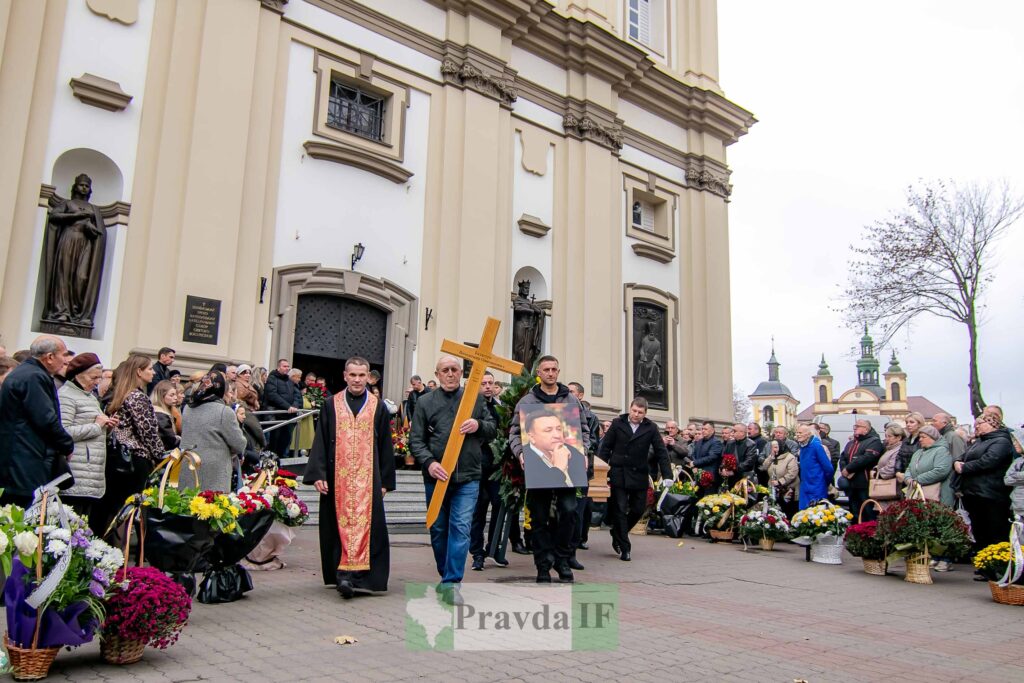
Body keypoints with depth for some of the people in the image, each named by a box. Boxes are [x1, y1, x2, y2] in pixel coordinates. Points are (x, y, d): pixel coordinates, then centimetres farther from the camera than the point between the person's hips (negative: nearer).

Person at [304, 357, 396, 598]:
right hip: (337, 478, 1)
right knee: (340, 526, 4)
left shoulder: (378, 407, 7)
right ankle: (348, 574, 15)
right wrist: (318, 475, -5)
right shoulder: (331, 405, 8)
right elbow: (320, 442, 4)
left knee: (363, 523, -10)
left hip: (368, 479, -1)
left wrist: (385, 481, 3)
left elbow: (385, 447, 7)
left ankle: (347, 574, -12)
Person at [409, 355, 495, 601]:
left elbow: (493, 430, 12)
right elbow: (416, 440, 2)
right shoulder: (425, 402, 5)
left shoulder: (476, 398, 8)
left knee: (461, 528, -9)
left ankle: (452, 582, -4)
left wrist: (479, 425, -10)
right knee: (438, 529, 11)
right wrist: (429, 462, -15)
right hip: (436, 477, 1)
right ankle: (446, 574, 30)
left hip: (468, 478, -1)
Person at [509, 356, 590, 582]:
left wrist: (583, 453, 0)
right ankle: (543, 565, 13)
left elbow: (583, 430, 15)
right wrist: (520, 453, -11)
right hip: (537, 467, -1)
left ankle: (562, 559, 9)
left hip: (566, 466, 1)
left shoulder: (572, 400, 12)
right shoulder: (527, 401, 6)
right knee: (539, 517, 3)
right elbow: (515, 432, 5)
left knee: (568, 510, -9)